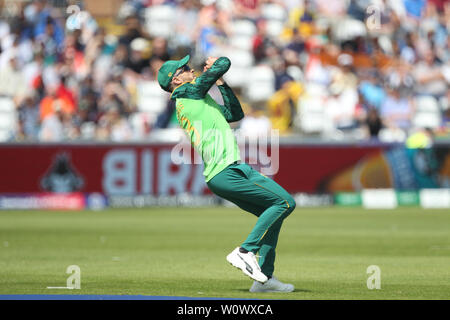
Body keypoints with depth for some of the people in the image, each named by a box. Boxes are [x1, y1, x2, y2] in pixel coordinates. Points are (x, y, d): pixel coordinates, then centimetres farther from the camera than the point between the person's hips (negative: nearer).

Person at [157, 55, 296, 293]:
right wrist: (217, 64, 17)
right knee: (285, 202, -14)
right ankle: (245, 251, -13)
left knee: (273, 213, 14)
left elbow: (236, 113, 27)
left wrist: (221, 84, 20)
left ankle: (265, 278, 10)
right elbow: (224, 63, -5)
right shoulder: (190, 91, -1)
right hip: (225, 172, -10)